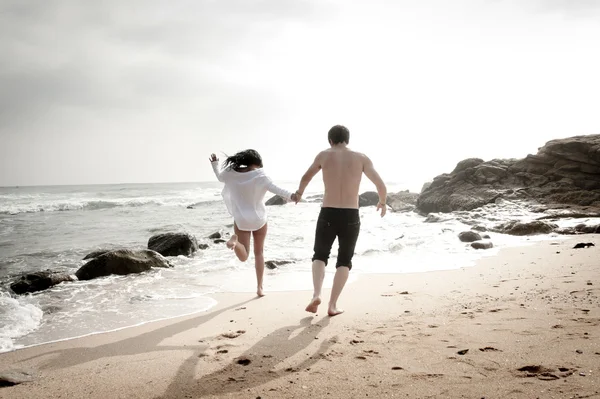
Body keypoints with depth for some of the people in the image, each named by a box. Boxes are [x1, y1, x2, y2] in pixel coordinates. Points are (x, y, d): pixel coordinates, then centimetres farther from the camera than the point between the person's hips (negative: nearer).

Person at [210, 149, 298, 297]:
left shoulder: (231, 172, -2)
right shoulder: (259, 174, -12)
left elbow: (220, 177, 19)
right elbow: (273, 188, -28)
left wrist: (214, 164, 37)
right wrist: (290, 195, -37)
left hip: (241, 220, 1)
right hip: (259, 218, -1)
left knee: (243, 256, 0)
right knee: (259, 253, 16)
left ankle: (235, 240, -33)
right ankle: (259, 287, 15)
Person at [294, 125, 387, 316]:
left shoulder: (324, 155, 6)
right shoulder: (361, 158, 3)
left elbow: (306, 177, 22)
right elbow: (381, 185, 6)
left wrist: (299, 193, 42)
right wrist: (382, 202, 27)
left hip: (327, 215, 0)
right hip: (350, 217, 0)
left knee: (320, 256, 19)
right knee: (344, 261, 15)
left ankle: (316, 294, -4)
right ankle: (333, 305, 5)